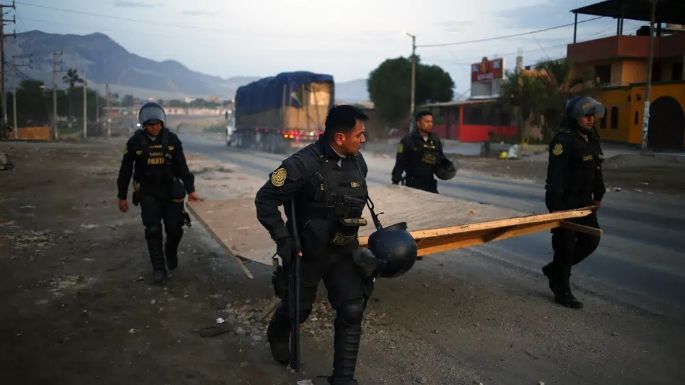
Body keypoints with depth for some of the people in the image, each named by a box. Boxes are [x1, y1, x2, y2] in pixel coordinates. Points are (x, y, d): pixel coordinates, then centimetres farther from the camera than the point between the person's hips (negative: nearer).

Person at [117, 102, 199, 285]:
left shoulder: (172, 139, -6)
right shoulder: (135, 142, -8)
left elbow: (182, 166, -2)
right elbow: (125, 170, 0)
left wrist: (191, 190, -7)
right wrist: (122, 197, 3)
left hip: (171, 191, 1)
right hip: (148, 193, -1)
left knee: (175, 229, 0)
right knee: (153, 231, -6)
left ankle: (171, 251, 34)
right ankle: (158, 269, 6)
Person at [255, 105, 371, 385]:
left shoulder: (357, 162, -2)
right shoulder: (304, 164, -24)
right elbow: (265, 200, -18)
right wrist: (283, 240, -22)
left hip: (344, 251, 5)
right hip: (307, 253, -4)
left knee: (352, 311, -5)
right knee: (298, 309, 15)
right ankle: (277, 336, 51)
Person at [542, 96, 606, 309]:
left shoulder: (592, 138, 11)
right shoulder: (564, 141, -16)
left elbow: (597, 170, 19)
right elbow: (555, 175, -21)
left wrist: (598, 195, 16)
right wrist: (556, 206, -24)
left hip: (583, 201, 9)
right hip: (565, 201, -9)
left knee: (591, 239, 12)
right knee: (565, 245, -1)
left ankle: (554, 269, 28)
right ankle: (562, 293, 12)